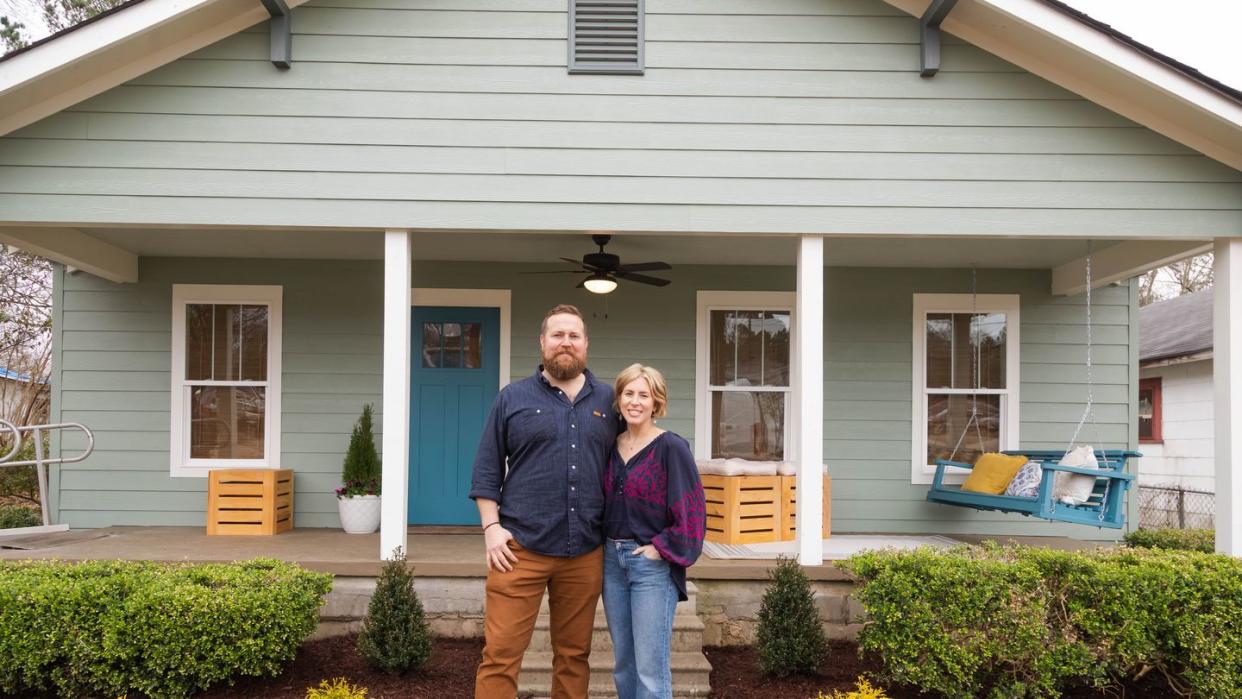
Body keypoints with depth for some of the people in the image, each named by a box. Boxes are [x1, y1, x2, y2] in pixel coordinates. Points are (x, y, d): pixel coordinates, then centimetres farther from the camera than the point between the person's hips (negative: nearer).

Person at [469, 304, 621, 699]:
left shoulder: (608, 400, 10)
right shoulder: (512, 398, 5)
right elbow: (487, 469, 5)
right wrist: (491, 527, -5)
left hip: (586, 552, 2)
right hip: (520, 548, -2)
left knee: (574, 655, 12)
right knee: (500, 655, -3)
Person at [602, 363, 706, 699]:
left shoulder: (671, 447, -9)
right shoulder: (611, 446, 9)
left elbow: (691, 509, -12)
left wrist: (662, 548, -13)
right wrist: (607, 549, 8)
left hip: (652, 563, -6)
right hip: (612, 560, 6)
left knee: (651, 670, -4)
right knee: (624, 664, 14)